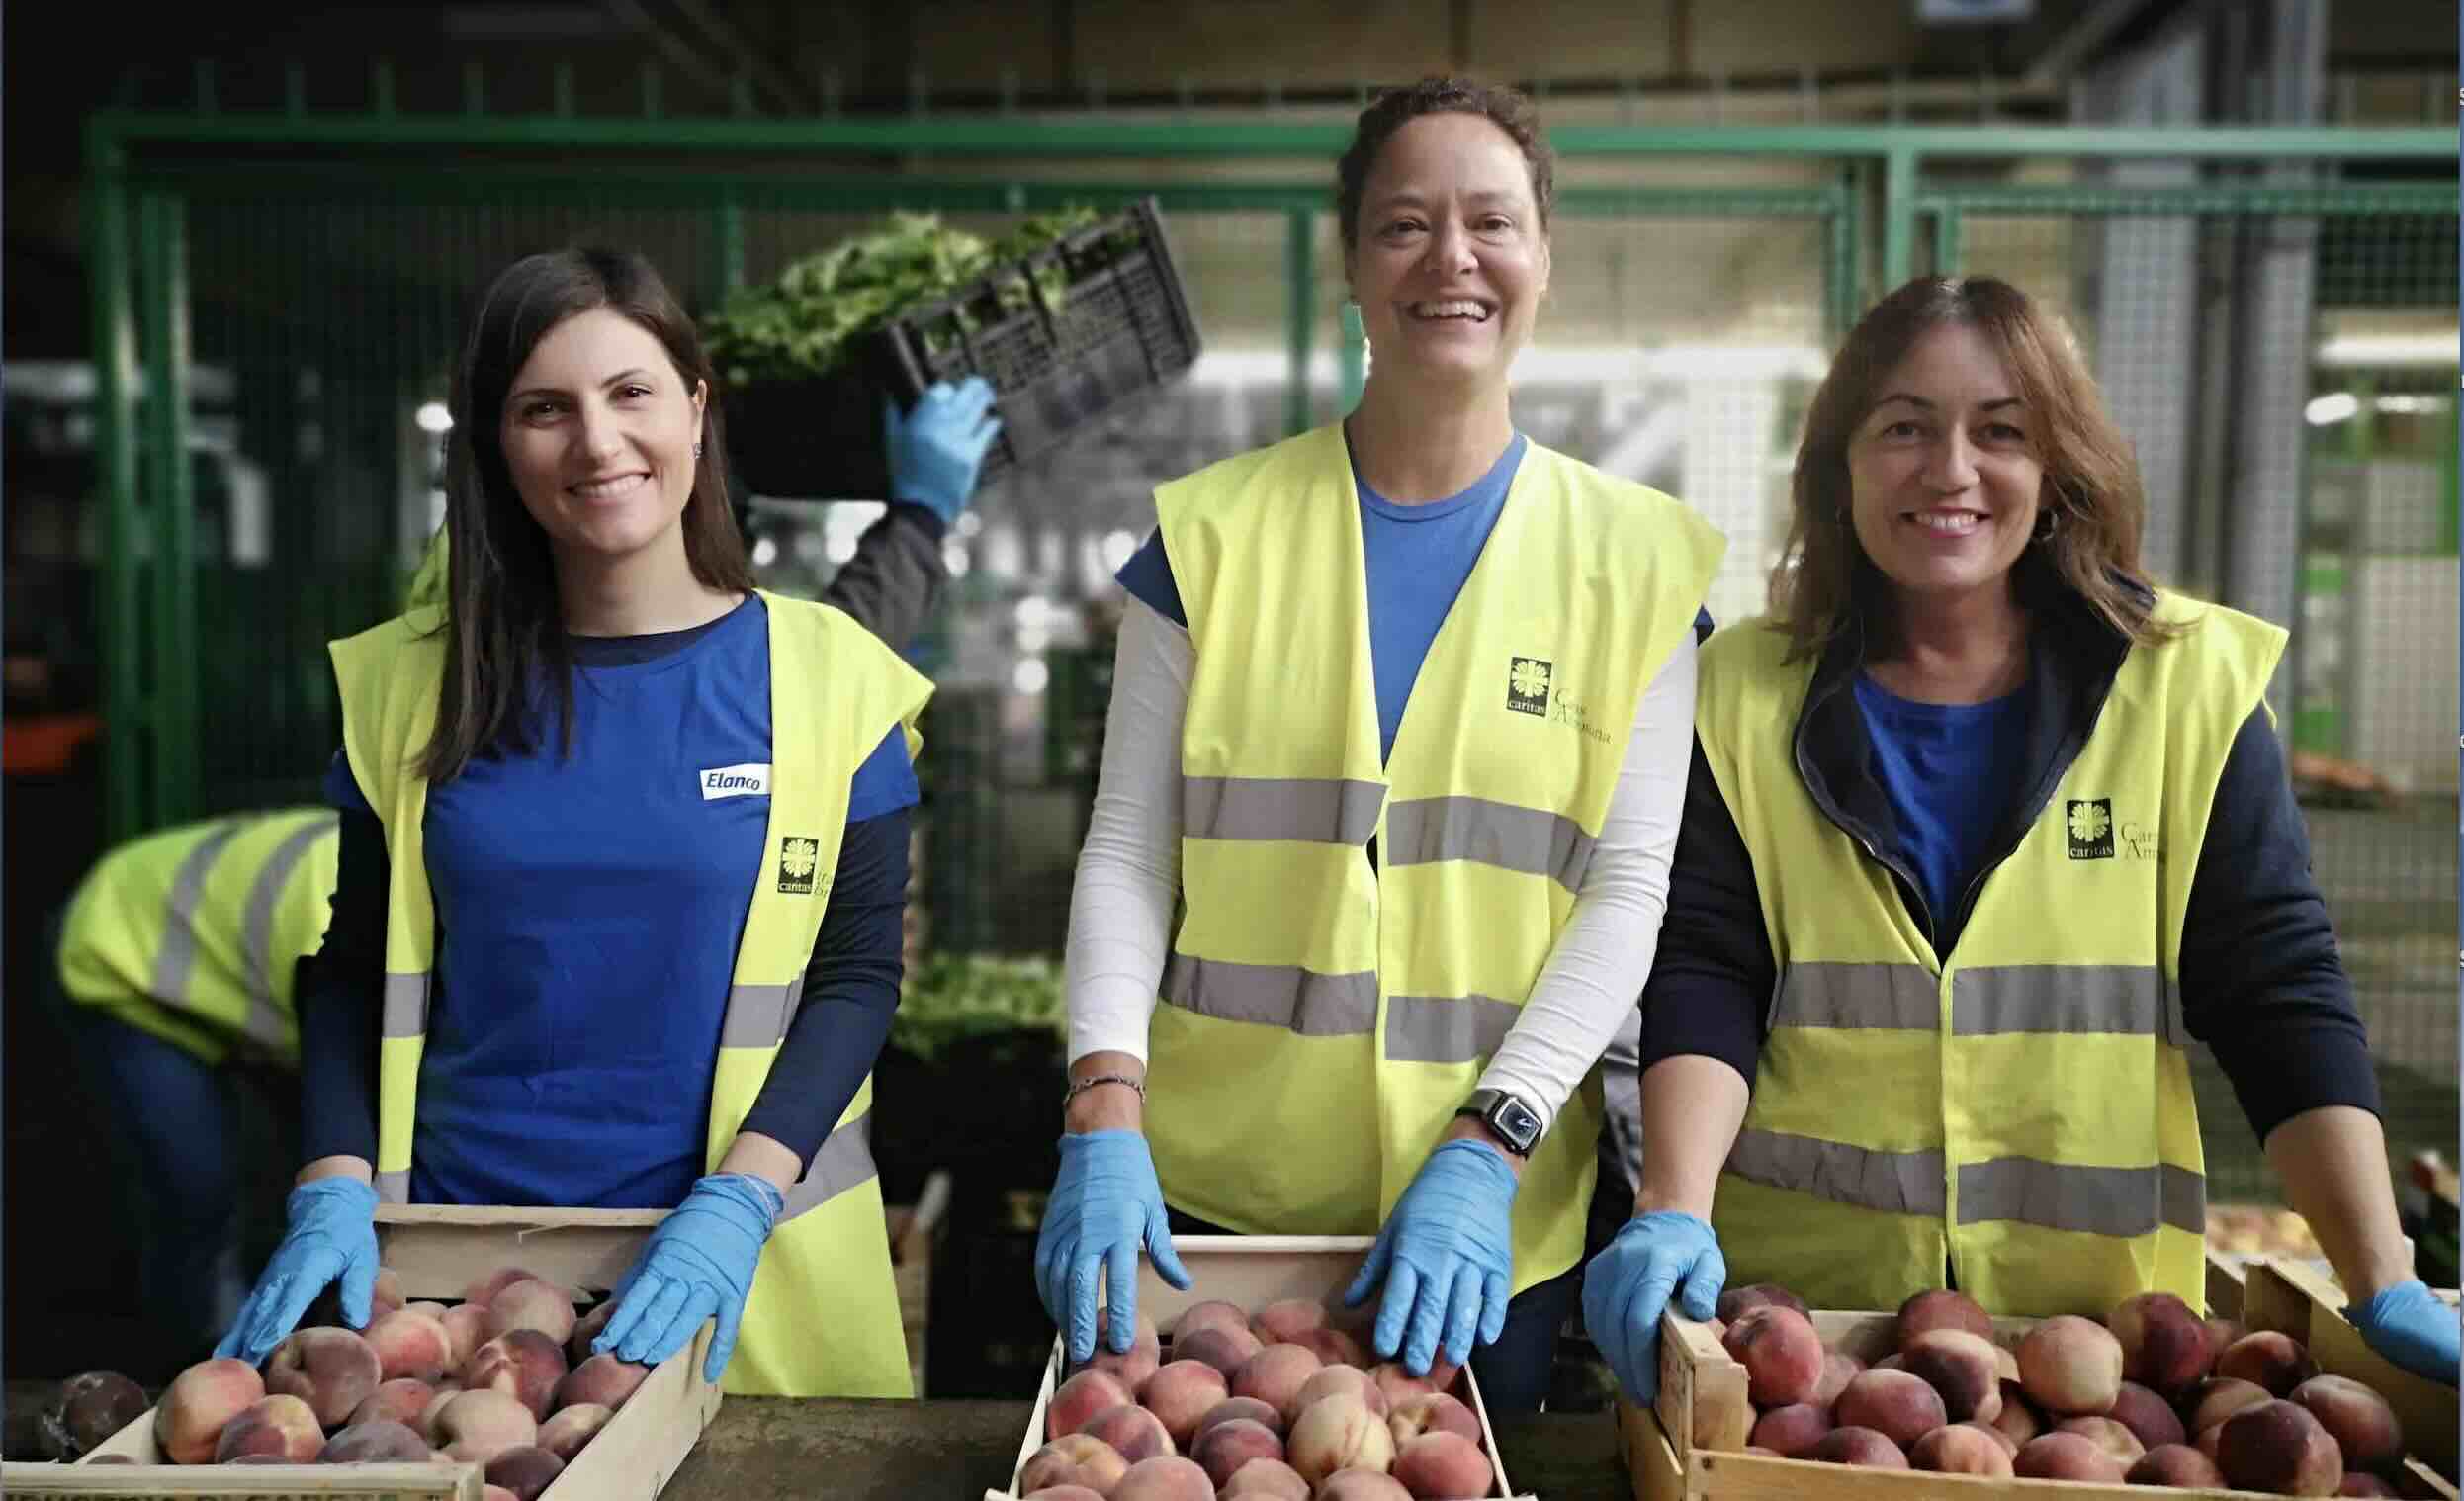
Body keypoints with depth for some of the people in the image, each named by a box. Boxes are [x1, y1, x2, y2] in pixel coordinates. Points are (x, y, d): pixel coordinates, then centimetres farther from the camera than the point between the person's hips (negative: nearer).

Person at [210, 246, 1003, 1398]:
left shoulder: (825, 672, -6)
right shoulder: (417, 682, 1)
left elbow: (858, 973, -6)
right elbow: (358, 972, 6)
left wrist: (738, 1202, -16)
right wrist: (334, 1192, -7)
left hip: (747, 1252, -1)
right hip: (459, 1243, 2)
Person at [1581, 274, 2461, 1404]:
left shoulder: (2190, 684, -2)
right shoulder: (1744, 695, -2)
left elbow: (2282, 1000, -3)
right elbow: (1701, 981, -8)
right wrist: (1673, 1212, -22)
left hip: (2099, 1308, 1)